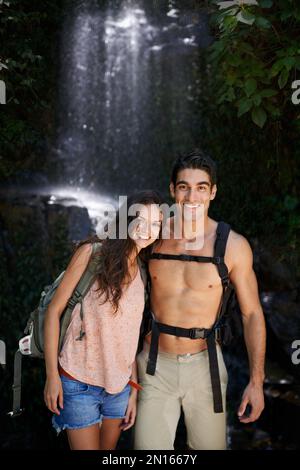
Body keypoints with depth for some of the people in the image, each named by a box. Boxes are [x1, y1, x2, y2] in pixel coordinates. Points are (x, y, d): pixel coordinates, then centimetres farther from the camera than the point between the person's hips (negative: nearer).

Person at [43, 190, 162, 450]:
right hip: (79, 383, -5)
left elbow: (130, 336, 9)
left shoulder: (143, 272, 6)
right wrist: (52, 374, -12)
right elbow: (54, 311, -9)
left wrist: (134, 389, 7)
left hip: (119, 386, 5)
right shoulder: (93, 252, -9)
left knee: (109, 449, 17)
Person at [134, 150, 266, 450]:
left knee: (210, 445, 13)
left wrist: (256, 381, -6)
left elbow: (252, 313, -4)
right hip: (155, 363, 1)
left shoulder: (233, 245, -10)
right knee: (148, 447, 4)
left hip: (203, 364, -1)